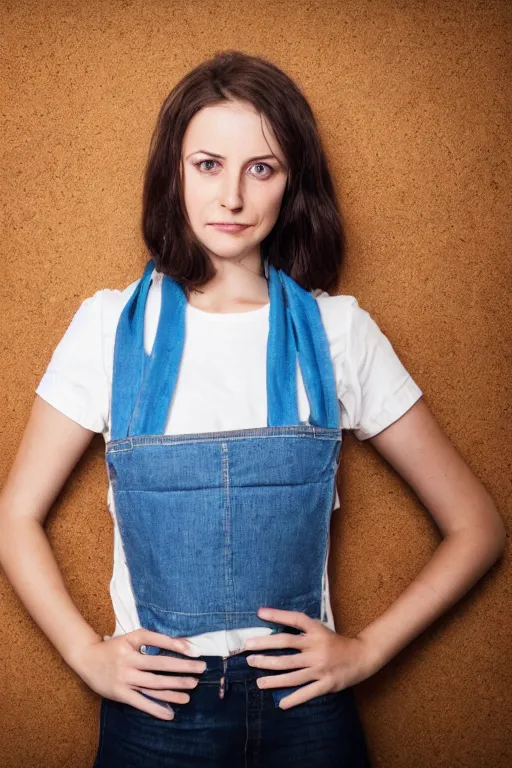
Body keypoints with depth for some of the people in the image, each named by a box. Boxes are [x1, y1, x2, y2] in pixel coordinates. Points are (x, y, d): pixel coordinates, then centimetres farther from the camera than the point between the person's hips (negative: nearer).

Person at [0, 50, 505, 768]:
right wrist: (89, 654, -7)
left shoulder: (338, 332, -4)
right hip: (153, 707, 0)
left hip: (305, 705, 0)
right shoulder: (110, 326, -3)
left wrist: (366, 649, -6)